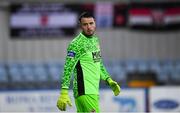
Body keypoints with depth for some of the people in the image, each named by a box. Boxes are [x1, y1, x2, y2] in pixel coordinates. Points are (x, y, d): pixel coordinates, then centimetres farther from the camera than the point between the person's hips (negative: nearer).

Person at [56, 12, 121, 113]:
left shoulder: (95, 40, 15)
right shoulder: (77, 44, -12)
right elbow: (68, 69, -16)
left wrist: (109, 80, 20)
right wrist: (64, 93, -23)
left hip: (94, 91, 8)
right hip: (85, 92, -8)